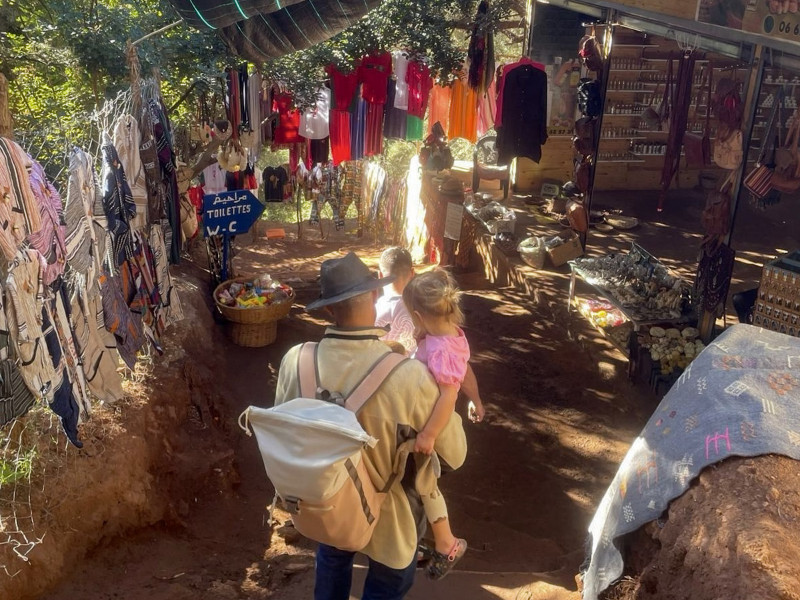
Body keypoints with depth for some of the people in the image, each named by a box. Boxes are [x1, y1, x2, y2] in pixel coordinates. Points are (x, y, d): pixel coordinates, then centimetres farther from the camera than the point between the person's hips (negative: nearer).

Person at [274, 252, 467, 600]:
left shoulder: (295, 362, -24)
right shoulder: (409, 377, -36)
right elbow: (454, 455, -21)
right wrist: (444, 403, -4)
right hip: (388, 512, -3)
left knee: (332, 563, 34)